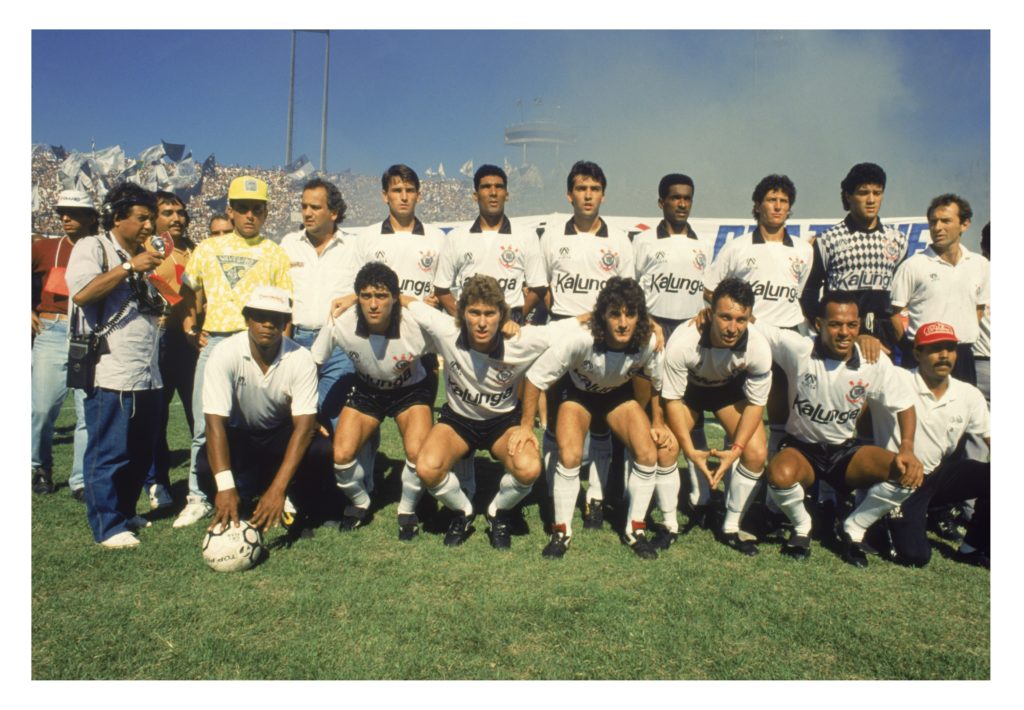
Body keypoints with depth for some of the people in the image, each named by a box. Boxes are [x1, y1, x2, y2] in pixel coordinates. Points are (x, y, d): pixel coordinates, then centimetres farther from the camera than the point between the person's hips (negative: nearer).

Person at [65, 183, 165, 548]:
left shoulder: (141, 257, 21)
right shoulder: (93, 248, -2)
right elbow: (81, 293, -19)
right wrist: (130, 267, -19)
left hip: (147, 375, 8)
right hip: (111, 374, -8)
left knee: (141, 453, 13)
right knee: (108, 453, -2)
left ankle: (125, 513, 27)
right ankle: (108, 526, 7)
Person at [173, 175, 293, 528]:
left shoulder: (275, 254, 8)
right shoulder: (207, 249, 14)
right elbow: (189, 293, 21)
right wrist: (190, 326, 6)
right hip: (214, 342, 2)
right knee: (205, 425, 5)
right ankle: (197, 498, 16)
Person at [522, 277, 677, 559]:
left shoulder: (648, 342, -27)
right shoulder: (579, 339, -38)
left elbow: (657, 382, -3)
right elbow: (536, 377, -27)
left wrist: (658, 423, 0)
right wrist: (526, 427, -22)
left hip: (618, 395, 3)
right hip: (578, 393, -2)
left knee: (649, 454, -14)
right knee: (570, 456, -24)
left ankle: (635, 528, 9)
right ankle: (561, 531, -1)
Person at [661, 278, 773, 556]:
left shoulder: (758, 347, -32)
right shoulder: (682, 342, -38)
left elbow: (756, 403, -16)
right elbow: (672, 399, -24)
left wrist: (736, 449, -26)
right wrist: (690, 450, -30)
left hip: (731, 390, 2)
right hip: (688, 388, -1)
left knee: (757, 453, -14)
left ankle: (731, 528, 7)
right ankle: (669, 524, 3)